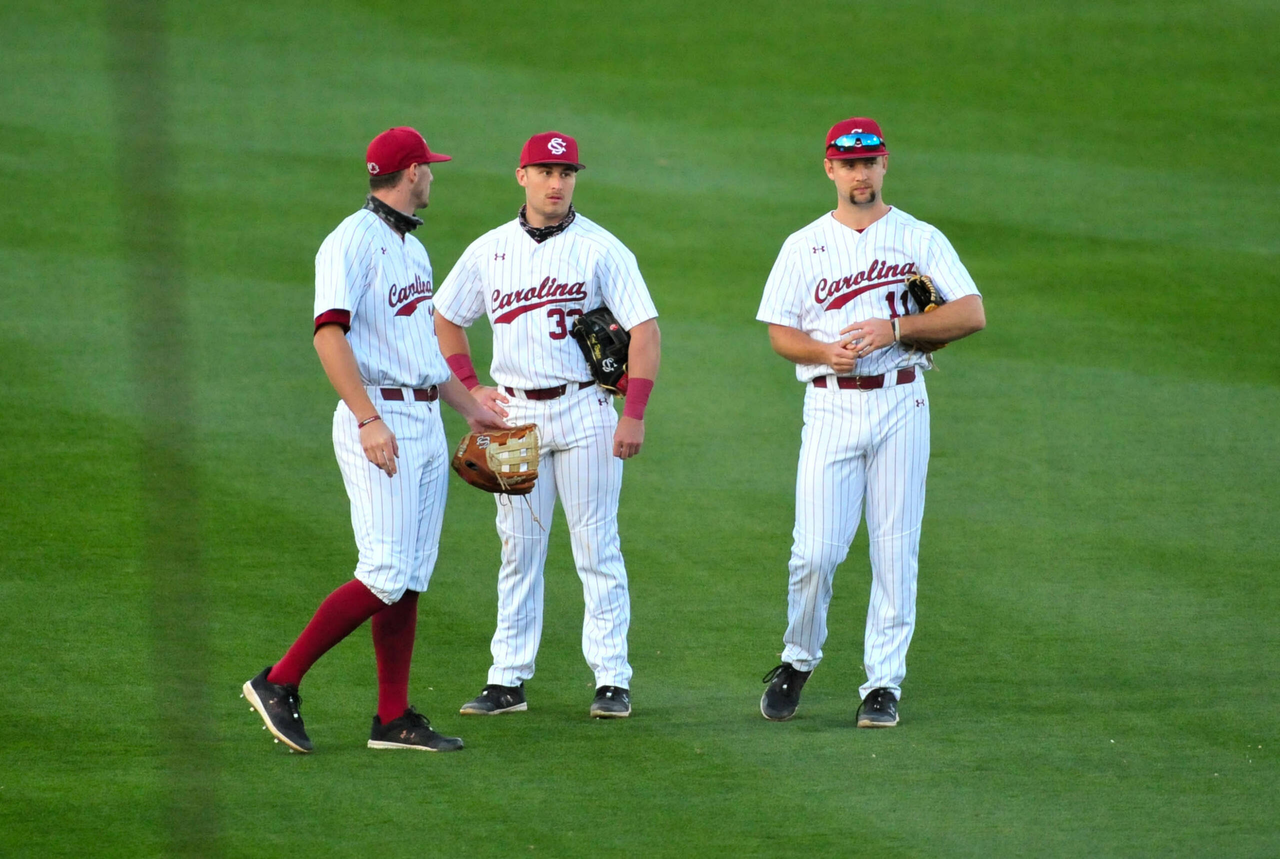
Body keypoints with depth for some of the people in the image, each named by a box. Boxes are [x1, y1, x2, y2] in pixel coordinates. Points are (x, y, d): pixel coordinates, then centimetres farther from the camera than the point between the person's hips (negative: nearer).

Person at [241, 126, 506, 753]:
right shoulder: (353, 242, -12)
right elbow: (330, 332, -23)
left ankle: (394, 718, 9)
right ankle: (280, 682, -7)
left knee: (412, 577, 7)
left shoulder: (412, 247, 18)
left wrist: (470, 408, 28)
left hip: (425, 419, 9)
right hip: (379, 423, -9)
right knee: (386, 575, -14)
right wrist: (369, 420, -31)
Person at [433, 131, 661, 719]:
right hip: (514, 414, 3)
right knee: (519, 549, 6)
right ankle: (509, 680, 9)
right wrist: (471, 387, 6)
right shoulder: (489, 251, 8)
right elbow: (445, 319, 20)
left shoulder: (600, 249, -3)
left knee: (597, 548, -2)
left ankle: (612, 680, 1)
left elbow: (644, 329, -7)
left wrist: (634, 414, -15)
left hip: (585, 411, -3)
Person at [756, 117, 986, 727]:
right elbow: (780, 333, 7)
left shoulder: (920, 240, 6)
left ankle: (883, 683, 5)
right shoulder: (804, 247, 10)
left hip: (901, 406, 0)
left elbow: (972, 313, -2)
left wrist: (893, 329, -13)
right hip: (831, 407, 0)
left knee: (896, 550, -1)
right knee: (816, 551, -8)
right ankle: (797, 660, 15)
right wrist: (826, 351, -14)